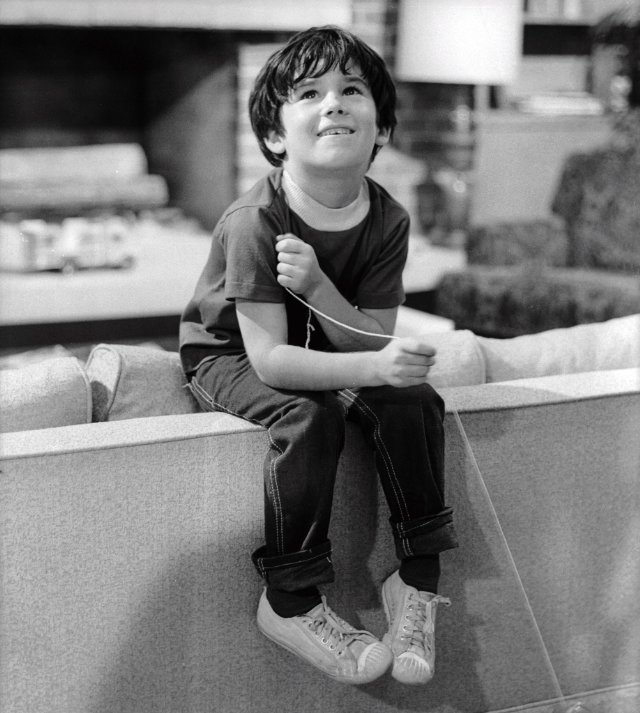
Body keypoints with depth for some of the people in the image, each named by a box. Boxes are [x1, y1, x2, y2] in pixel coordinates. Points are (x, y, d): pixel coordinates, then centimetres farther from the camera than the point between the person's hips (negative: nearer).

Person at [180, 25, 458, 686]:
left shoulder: (387, 220, -14)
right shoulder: (255, 221, -28)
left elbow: (372, 342, -17)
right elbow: (270, 359, -31)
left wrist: (317, 287, -36)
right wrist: (377, 366, -43)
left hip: (323, 351, 4)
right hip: (227, 353, -4)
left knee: (412, 401, -22)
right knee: (309, 417, -33)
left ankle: (417, 579, -8)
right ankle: (289, 602, -18)